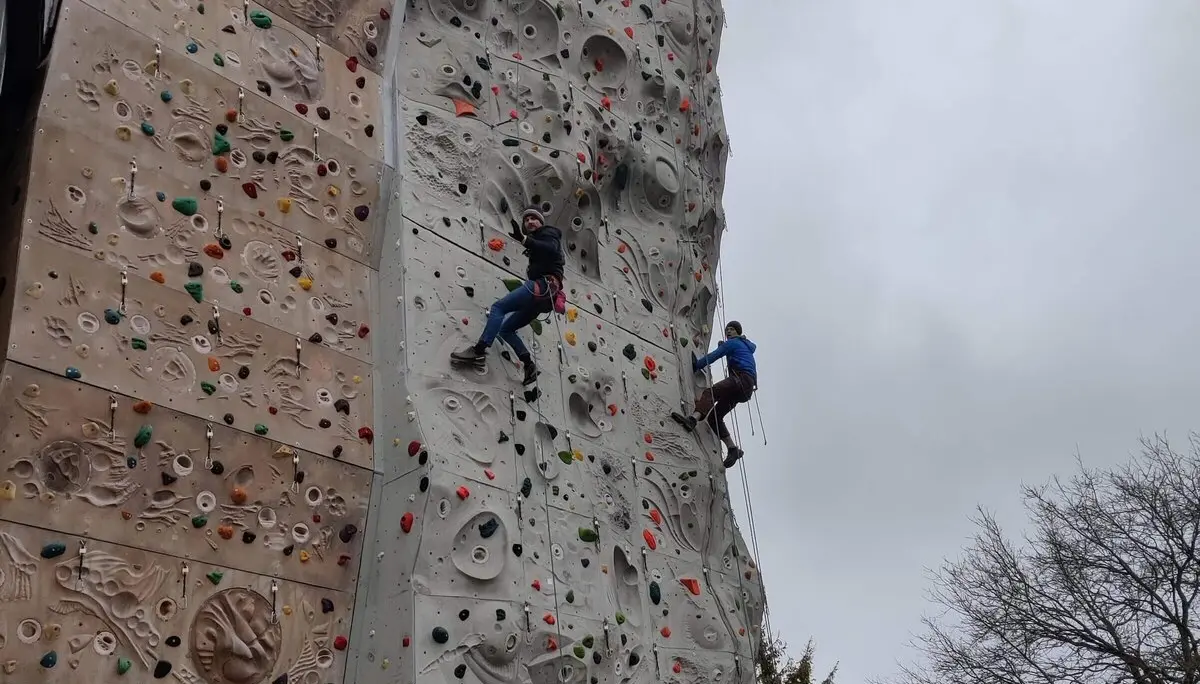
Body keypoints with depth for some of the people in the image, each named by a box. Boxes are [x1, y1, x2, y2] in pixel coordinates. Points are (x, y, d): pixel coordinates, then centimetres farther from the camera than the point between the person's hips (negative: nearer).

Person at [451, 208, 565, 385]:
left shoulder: (548, 232, 8)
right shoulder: (538, 241, 33)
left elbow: (551, 249, -16)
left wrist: (524, 239, -24)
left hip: (543, 284, -10)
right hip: (545, 290, 10)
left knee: (498, 306, -20)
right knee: (505, 328, 9)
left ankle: (479, 350, -31)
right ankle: (529, 364, -5)